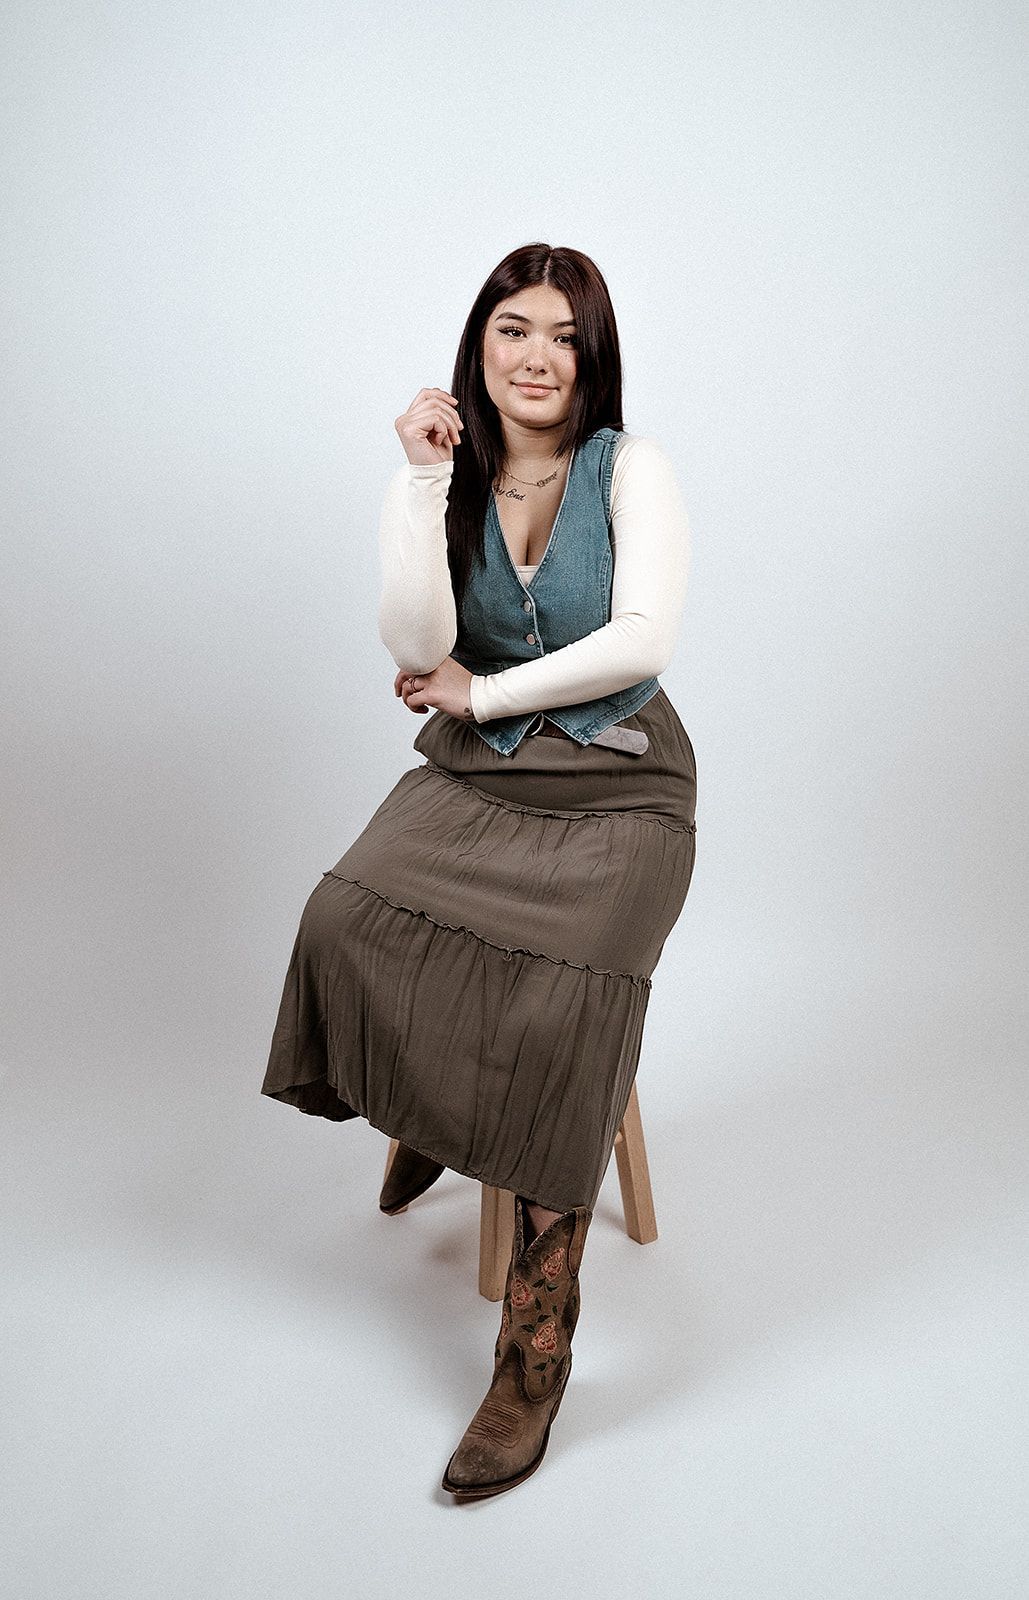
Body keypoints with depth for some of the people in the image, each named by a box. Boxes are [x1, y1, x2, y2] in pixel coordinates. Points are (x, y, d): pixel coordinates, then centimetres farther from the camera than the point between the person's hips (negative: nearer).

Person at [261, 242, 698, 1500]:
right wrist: (428, 480, -14)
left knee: (564, 1003, -27)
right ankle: (430, 1114, 12)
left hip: (615, 787, -3)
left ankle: (536, 1345, -13)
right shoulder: (433, 484, 6)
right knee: (348, 924, -24)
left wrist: (479, 693, -9)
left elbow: (641, 640, -14)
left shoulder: (630, 469, -1)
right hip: (472, 780, 3)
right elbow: (418, 649, -10)